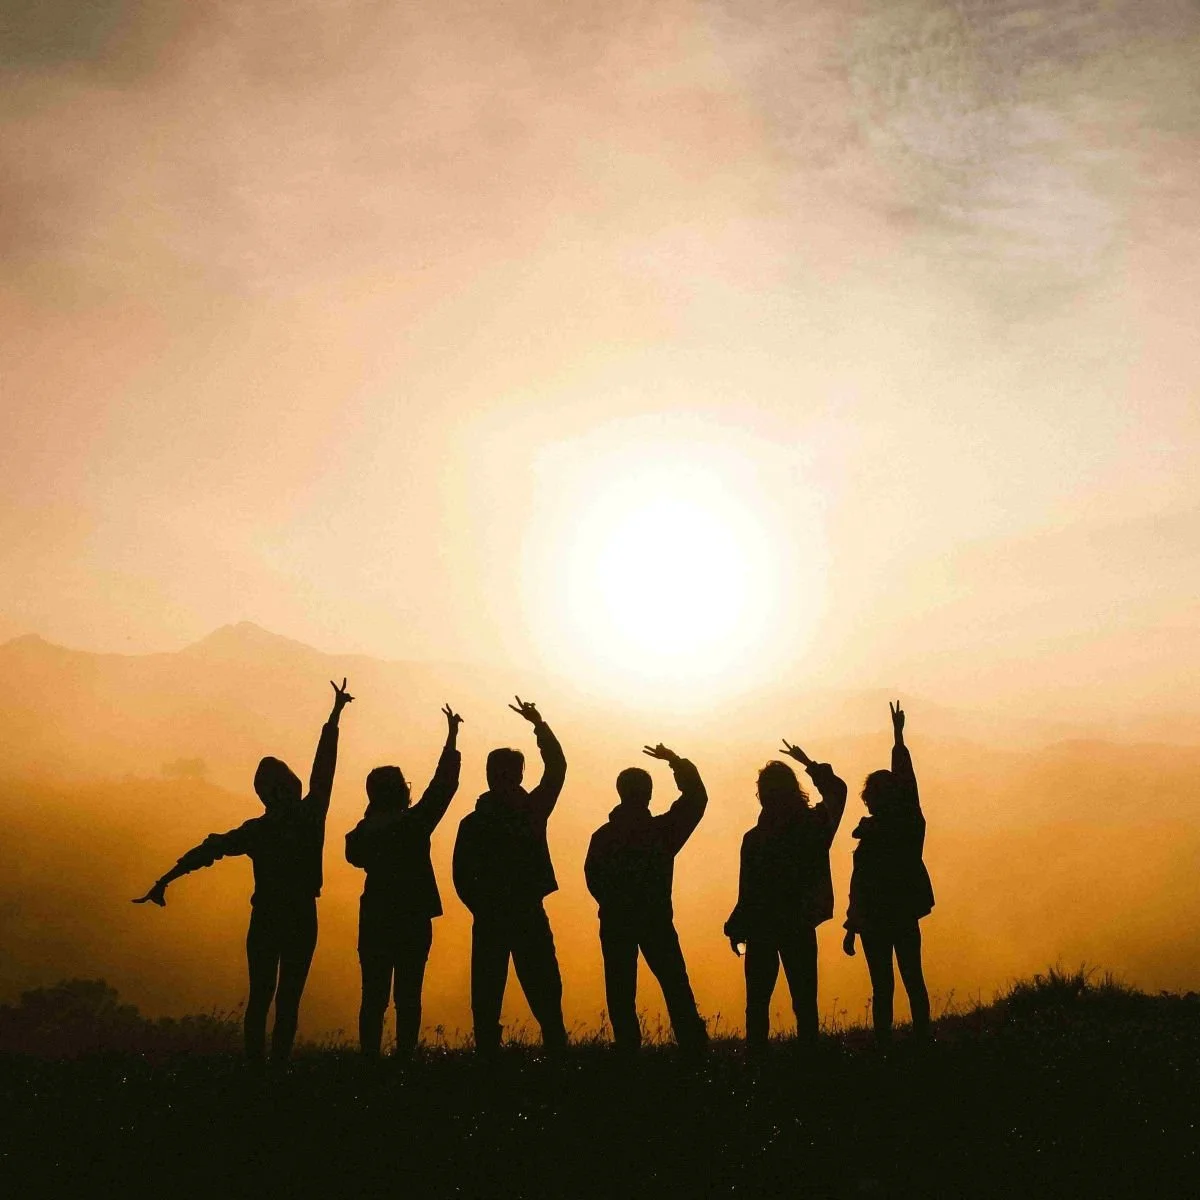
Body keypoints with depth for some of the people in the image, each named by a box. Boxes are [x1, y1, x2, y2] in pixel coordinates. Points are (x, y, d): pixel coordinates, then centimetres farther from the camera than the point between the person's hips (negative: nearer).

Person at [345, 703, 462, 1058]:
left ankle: (370, 1056, 5)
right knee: (408, 996, 2)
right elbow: (443, 784, -5)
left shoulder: (362, 833, 0)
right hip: (413, 922, -3)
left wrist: (374, 810, 16)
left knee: (374, 996, 8)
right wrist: (452, 736, 2)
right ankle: (404, 1056, -1)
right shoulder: (414, 823, -11)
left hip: (374, 922, 4)